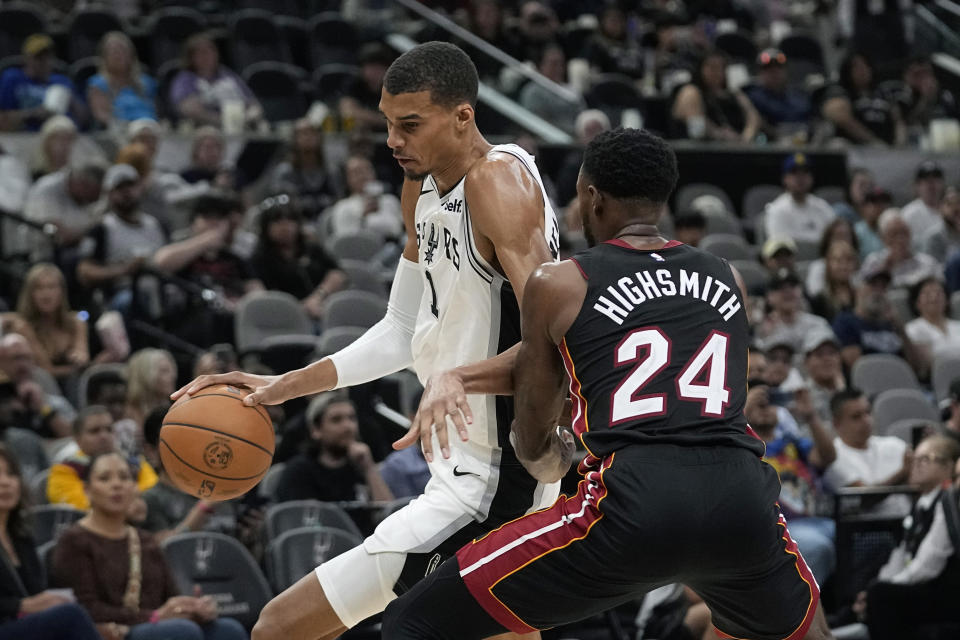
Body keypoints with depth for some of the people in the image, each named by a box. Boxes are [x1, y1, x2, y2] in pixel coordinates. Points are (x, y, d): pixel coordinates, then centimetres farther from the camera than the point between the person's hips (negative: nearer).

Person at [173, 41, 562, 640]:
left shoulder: (498, 181, -19)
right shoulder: (422, 189, 10)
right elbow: (403, 333, 20)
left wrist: (461, 376, -42)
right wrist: (284, 387, 13)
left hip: (483, 488, -10)